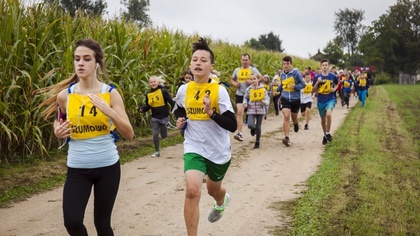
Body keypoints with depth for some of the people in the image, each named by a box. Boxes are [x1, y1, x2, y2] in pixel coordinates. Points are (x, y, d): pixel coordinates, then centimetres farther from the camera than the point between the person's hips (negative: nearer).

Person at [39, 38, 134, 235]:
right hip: (77, 168, 1)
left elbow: (129, 134, -10)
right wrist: (58, 132, -6)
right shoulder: (64, 95, -3)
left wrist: (109, 112, -25)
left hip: (107, 166, -1)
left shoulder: (110, 93, -7)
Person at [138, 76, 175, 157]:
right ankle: (157, 151, 11)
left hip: (164, 117, -3)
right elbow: (148, 106, 6)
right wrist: (142, 108, -15)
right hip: (155, 118, 3)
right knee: (155, 135, -2)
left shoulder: (163, 91, -11)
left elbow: (171, 101, -13)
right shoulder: (148, 94, 2)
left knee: (164, 135, 5)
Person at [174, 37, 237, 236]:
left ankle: (222, 201, 62)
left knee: (213, 190, 23)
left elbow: (232, 126, -19)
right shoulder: (183, 90, -3)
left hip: (219, 151, -1)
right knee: (192, 190, -22)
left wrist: (211, 112, -30)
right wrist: (180, 120, 1)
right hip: (194, 149, 1)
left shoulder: (219, 91, -14)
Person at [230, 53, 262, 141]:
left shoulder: (253, 70, 0)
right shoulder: (237, 70, 9)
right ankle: (239, 133, -17)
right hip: (240, 94, 1)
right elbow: (232, 79, 22)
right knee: (239, 112, -12)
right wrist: (235, 83, -1)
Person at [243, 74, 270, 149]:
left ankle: (257, 142, 21)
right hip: (251, 110, 1)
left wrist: (265, 102, -21)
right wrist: (245, 103, -4)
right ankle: (253, 128, 20)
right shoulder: (249, 89, 0)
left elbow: (267, 98, 0)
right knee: (250, 125, -19)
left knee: (258, 127, 3)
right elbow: (245, 98, 15)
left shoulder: (263, 89, -4)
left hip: (260, 110, 0)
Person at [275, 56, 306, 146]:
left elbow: (303, 84, -6)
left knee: (294, 118, 15)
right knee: (286, 117, -16)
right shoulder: (282, 74, 3)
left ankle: (296, 124, 55)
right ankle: (286, 138, -19)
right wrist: (277, 90, 4)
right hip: (285, 99, 1)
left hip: (295, 99, -1)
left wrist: (295, 86, -22)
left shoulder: (296, 73, -10)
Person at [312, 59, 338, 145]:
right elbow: (313, 90, -1)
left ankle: (328, 133, -8)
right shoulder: (317, 77, -4)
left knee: (328, 114, -28)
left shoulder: (333, 76, -3)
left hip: (330, 99, -2)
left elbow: (337, 83, 19)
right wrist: (317, 82, -16)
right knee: (323, 119, 14)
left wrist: (334, 89, -2)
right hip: (321, 101, 2)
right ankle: (325, 135, 35)